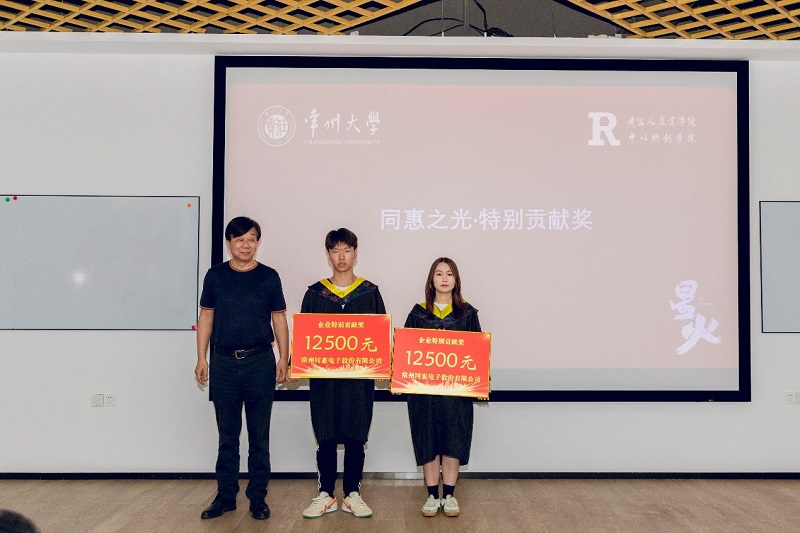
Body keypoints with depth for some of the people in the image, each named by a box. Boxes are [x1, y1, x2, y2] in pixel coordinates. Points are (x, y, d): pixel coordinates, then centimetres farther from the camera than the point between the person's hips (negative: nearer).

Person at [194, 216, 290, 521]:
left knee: (259, 435, 5)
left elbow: (279, 319, 4)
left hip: (260, 362, -1)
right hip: (224, 363, 1)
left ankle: (258, 498, 15)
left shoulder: (268, 277, 2)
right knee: (227, 435, 9)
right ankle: (225, 496, 20)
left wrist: (284, 358, -3)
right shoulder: (215, 276, 4)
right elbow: (206, 317, 8)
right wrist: (201, 358, 3)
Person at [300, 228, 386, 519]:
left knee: (355, 438, 5)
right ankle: (325, 495, 17)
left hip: (360, 375, 0)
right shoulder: (315, 293, 7)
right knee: (325, 438, 5)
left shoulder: (370, 292, 6)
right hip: (323, 375, 1)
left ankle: (352, 494, 17)